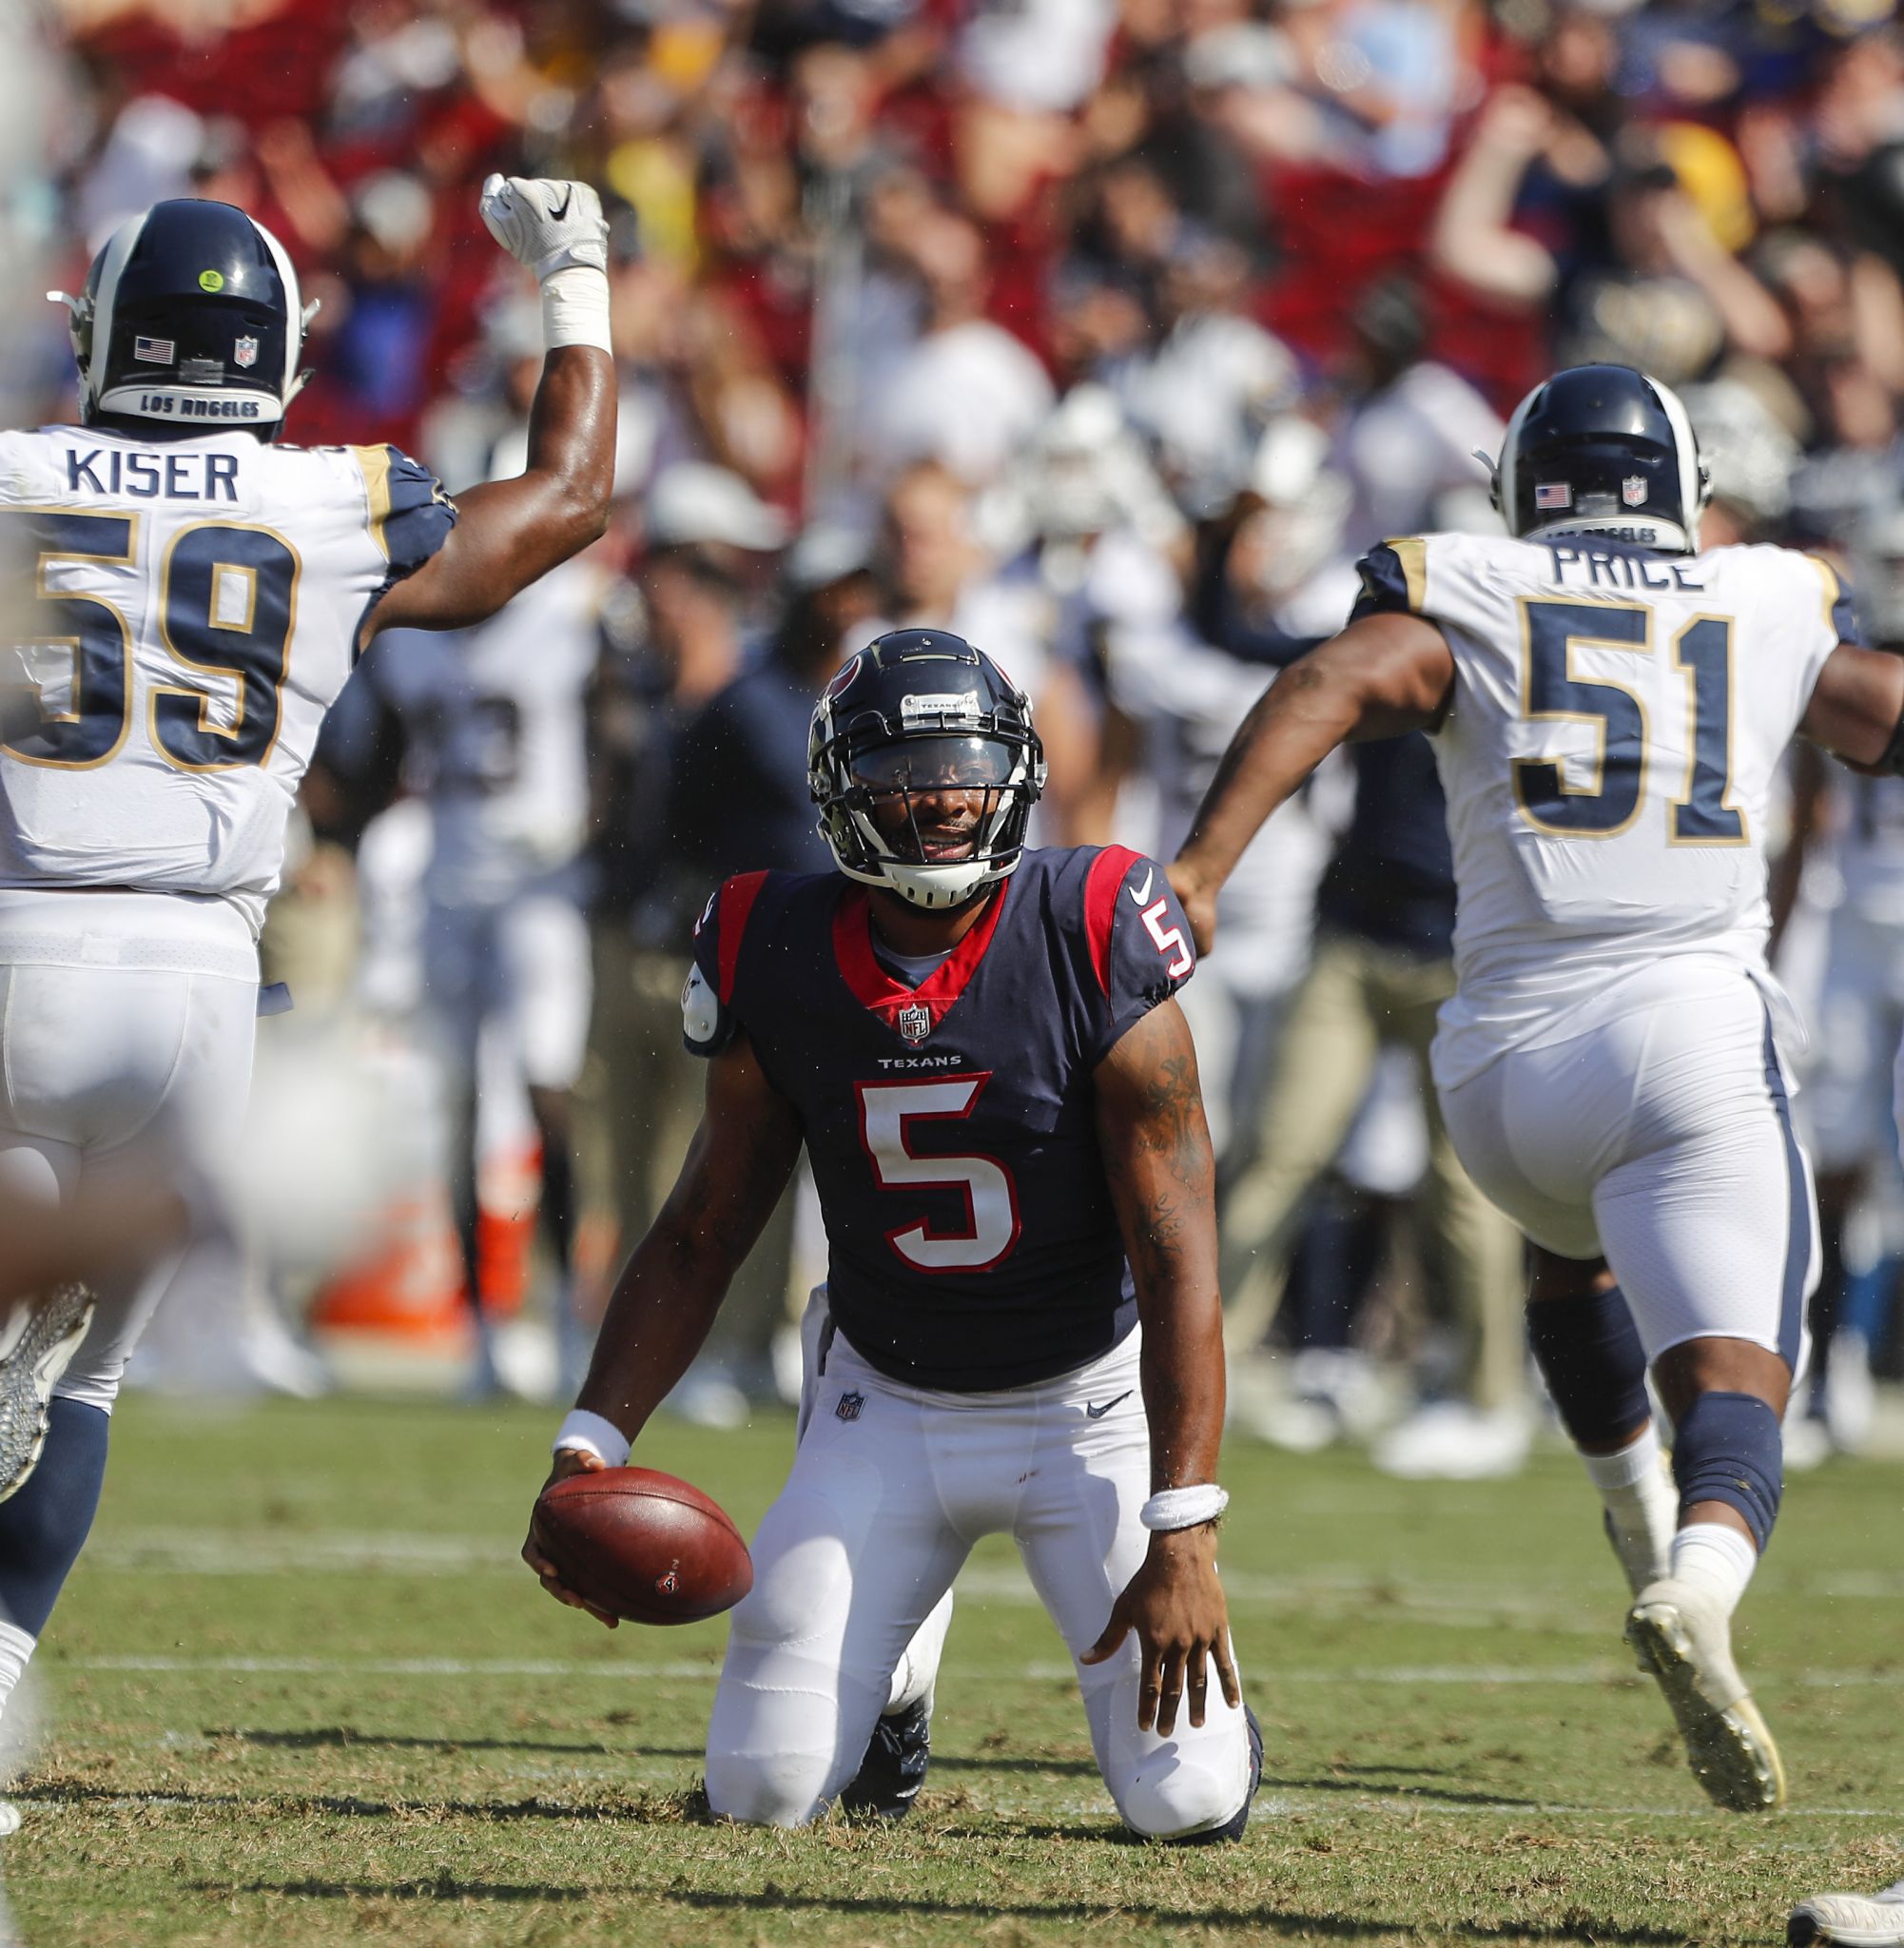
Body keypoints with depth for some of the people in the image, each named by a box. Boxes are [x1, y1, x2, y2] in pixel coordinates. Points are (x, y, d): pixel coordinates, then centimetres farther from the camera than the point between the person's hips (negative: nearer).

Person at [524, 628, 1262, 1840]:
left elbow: (1179, 1262, -20)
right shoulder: (780, 964, -10)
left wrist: (1183, 1534, -28)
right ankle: (895, 1671, 27)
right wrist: (592, 1444, -13)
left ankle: (1207, 1705, 23)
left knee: (1187, 1804, -14)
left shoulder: (1092, 952, -20)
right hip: (888, 1409, 2)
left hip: (1091, 1405, -2)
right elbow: (701, 1238, 1)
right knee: (764, 1791, -8)